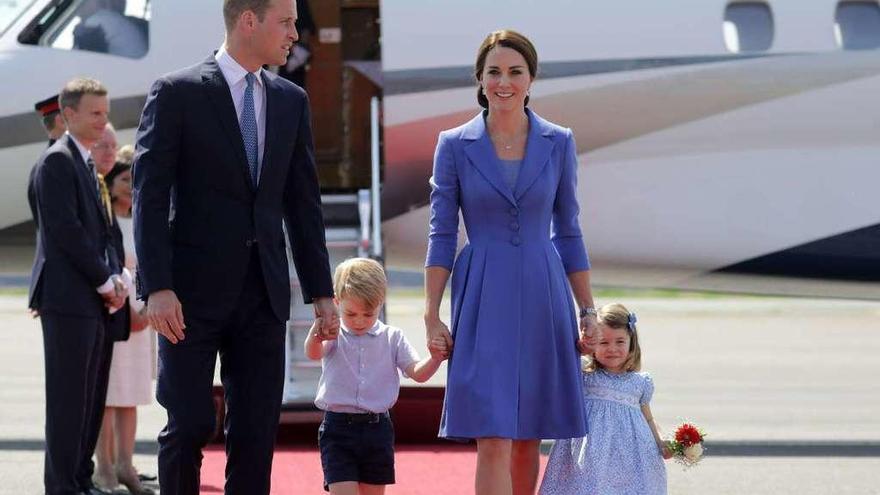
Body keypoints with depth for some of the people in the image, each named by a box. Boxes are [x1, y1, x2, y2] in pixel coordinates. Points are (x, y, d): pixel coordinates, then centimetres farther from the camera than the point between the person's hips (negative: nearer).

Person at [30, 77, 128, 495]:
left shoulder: (87, 164, 19)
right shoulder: (58, 161, -10)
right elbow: (66, 230, -17)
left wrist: (115, 279, 6)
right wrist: (106, 281, -12)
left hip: (92, 298, 9)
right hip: (68, 296, -9)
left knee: (88, 396, 10)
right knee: (68, 395, -7)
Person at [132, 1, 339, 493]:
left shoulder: (292, 101, 11)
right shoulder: (178, 93, -4)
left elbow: (304, 203, 14)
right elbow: (150, 197, -8)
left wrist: (321, 292, 9)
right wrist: (157, 287, -16)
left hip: (264, 292, 5)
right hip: (194, 291, -4)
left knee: (257, 432, 3)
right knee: (190, 426, -4)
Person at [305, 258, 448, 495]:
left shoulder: (392, 338, 4)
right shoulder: (334, 337, -2)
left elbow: (418, 373, -2)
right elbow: (313, 353, -23)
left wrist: (435, 359, -25)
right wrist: (316, 333, -46)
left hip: (377, 428, 3)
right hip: (338, 429, -3)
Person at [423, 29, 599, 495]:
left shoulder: (558, 143, 5)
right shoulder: (454, 145, 0)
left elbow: (568, 232, 10)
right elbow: (442, 235, 1)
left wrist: (588, 311, 8)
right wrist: (432, 316, -4)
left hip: (543, 299, 2)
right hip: (483, 301, -2)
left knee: (528, 439, 7)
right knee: (494, 440, -11)